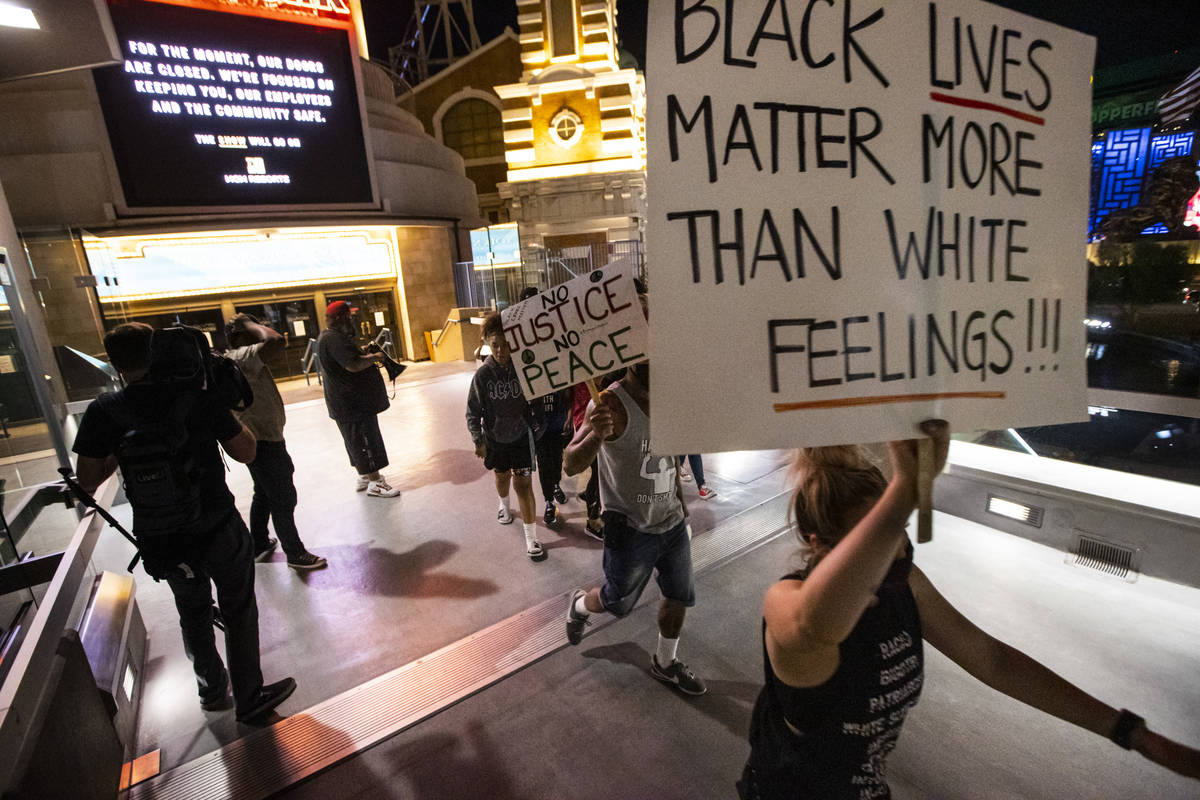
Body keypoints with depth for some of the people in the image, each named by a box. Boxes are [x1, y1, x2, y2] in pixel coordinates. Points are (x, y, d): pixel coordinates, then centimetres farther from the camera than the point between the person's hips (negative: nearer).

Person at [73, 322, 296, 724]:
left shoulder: (102, 413, -8)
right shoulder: (198, 399, -15)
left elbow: (87, 481, -2)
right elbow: (246, 452, -9)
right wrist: (225, 411, 2)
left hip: (161, 541, 4)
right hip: (219, 531, -3)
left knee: (193, 613, 25)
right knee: (239, 612, 13)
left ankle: (211, 689, 44)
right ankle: (250, 698, 25)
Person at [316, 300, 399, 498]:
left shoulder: (328, 337, 15)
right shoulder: (334, 339, -21)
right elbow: (353, 365, -31)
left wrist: (365, 356, 11)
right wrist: (374, 357, -16)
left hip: (348, 402, 11)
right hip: (352, 403, -11)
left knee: (356, 441, 18)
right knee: (366, 440, -5)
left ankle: (364, 477, 30)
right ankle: (375, 483, 2)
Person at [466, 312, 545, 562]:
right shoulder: (483, 374, -16)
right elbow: (473, 412, -10)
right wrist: (478, 441, -16)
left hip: (521, 435, -1)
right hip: (495, 437, 2)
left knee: (523, 484, -4)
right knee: (502, 477, 23)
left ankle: (531, 538, 6)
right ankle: (504, 504, 57)